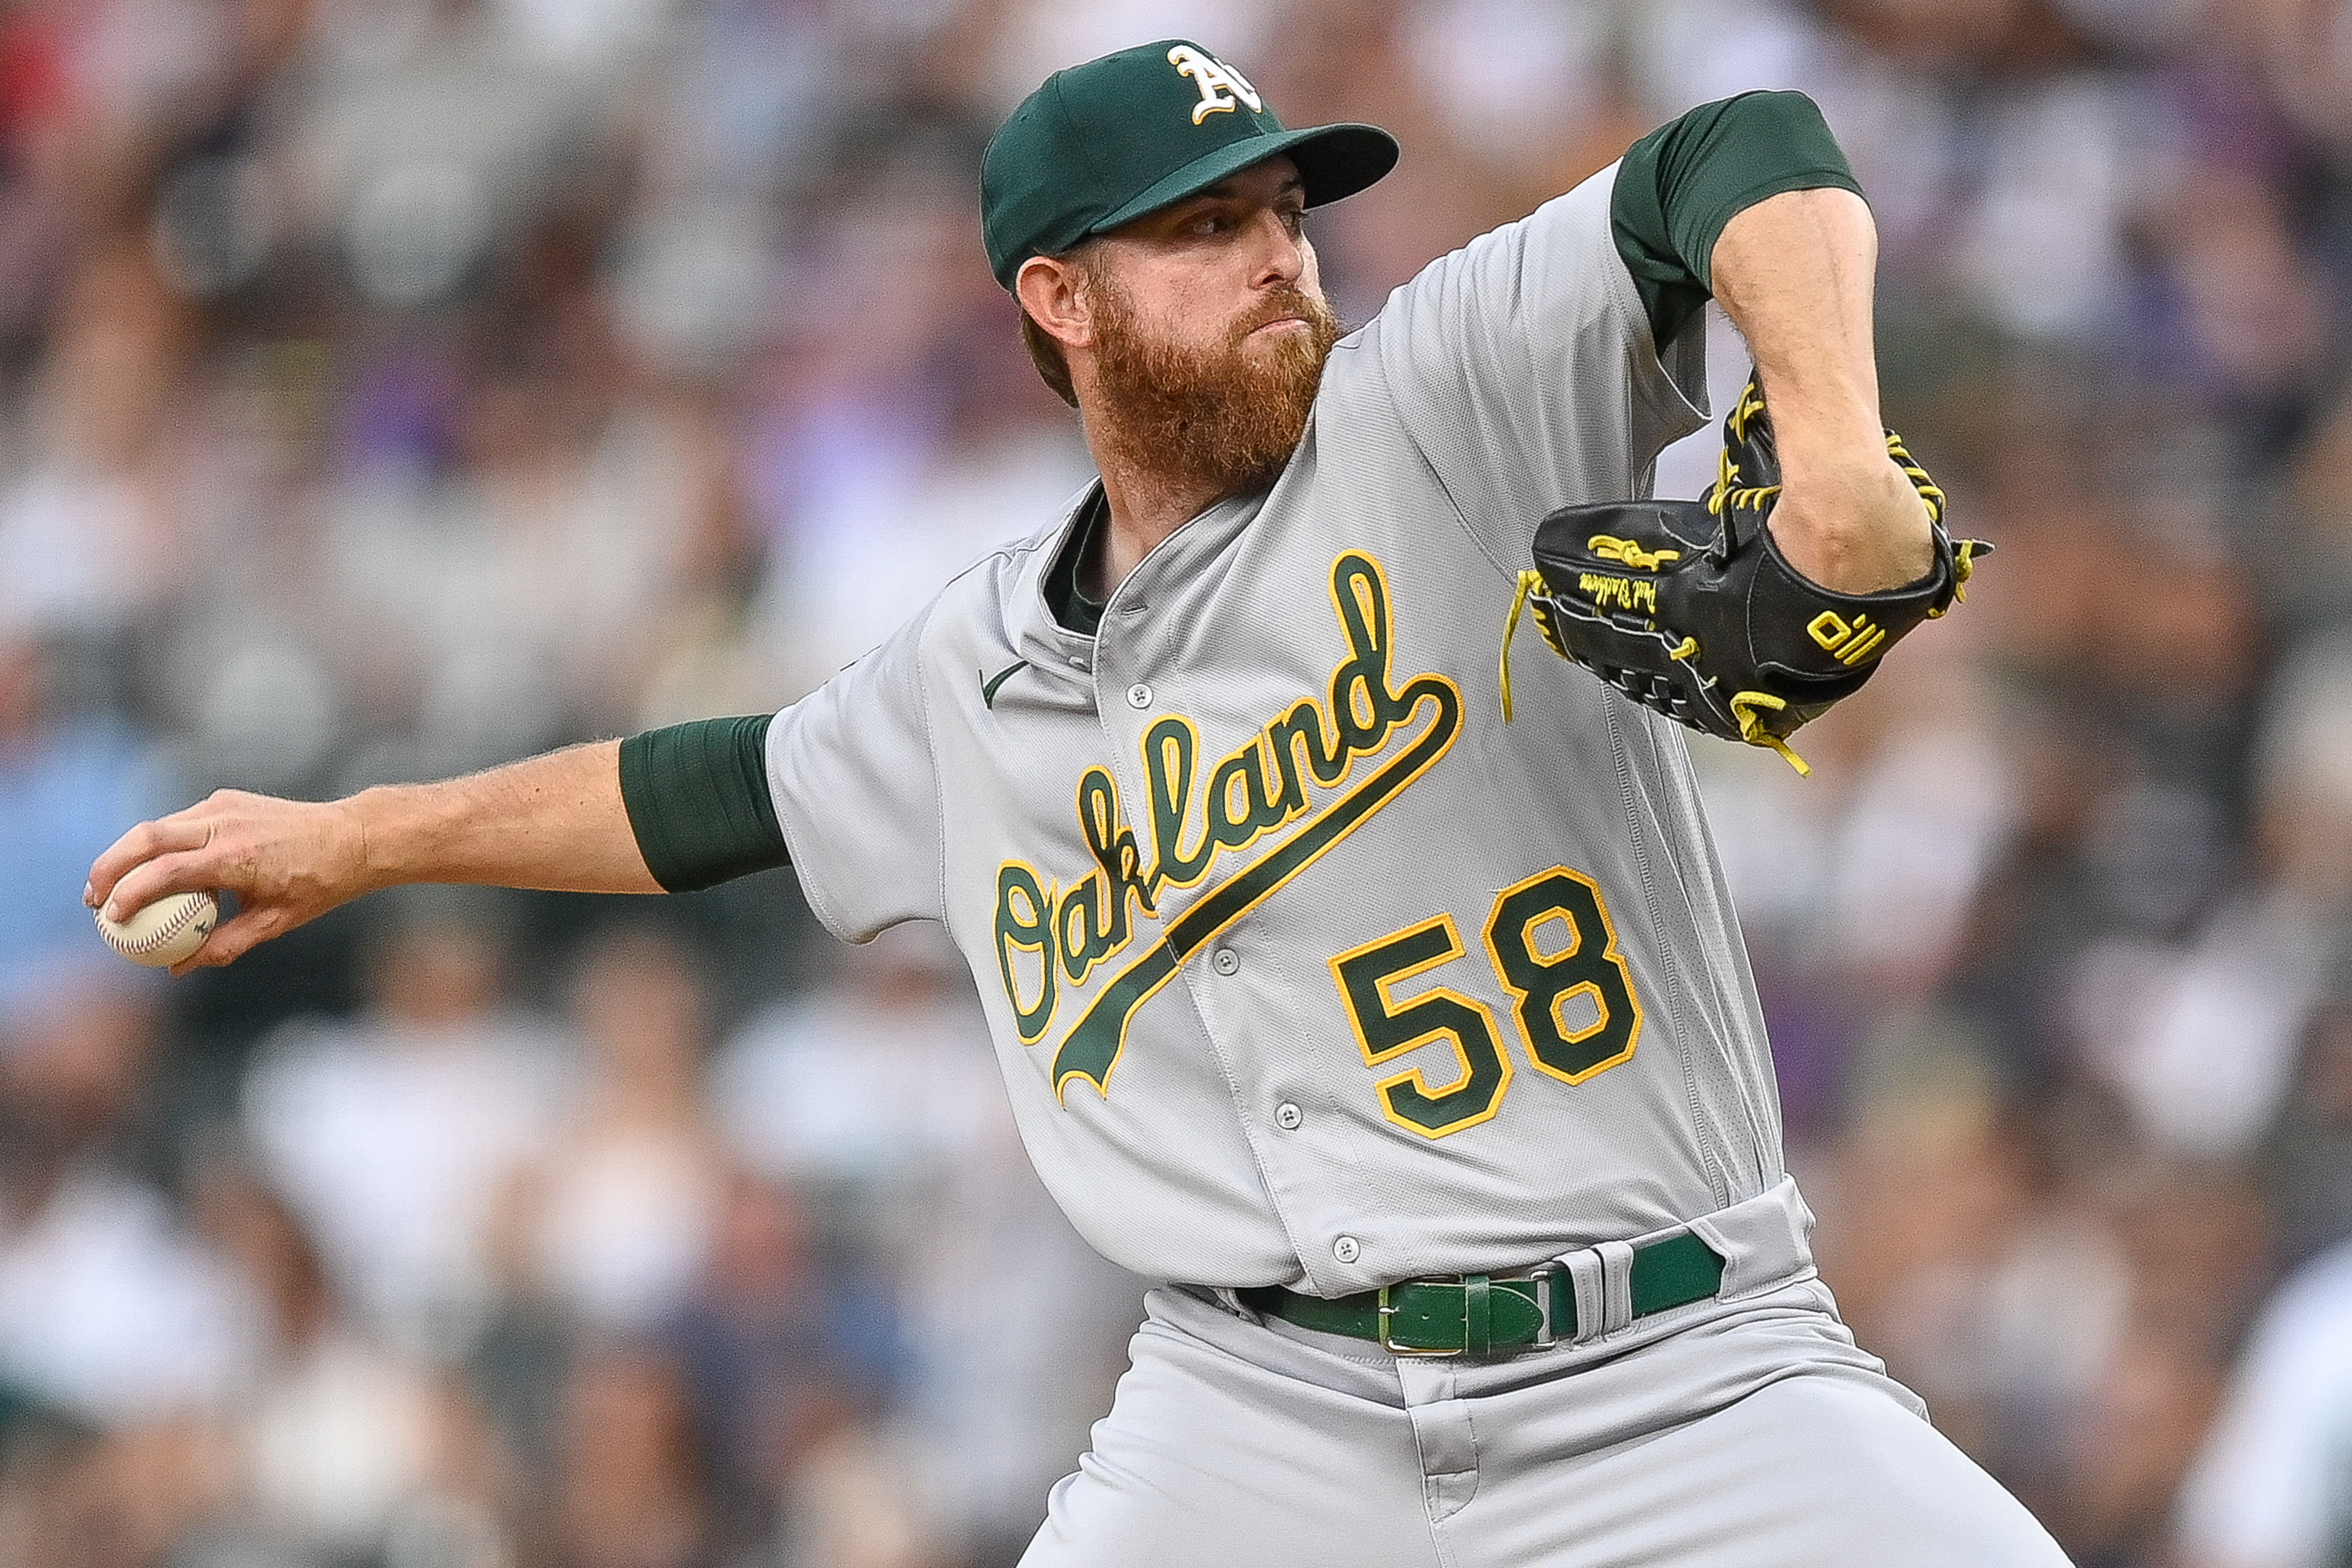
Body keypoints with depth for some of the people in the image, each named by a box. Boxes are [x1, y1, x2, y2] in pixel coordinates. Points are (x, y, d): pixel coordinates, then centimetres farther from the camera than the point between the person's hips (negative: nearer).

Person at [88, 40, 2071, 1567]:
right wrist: (359, 840, 39)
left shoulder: (1444, 401, -1)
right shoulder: (987, 668, 14)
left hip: (1678, 1387, -3)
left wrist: (1833, 445, -34)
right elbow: (736, 790, 33)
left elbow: (1746, 163, -15)